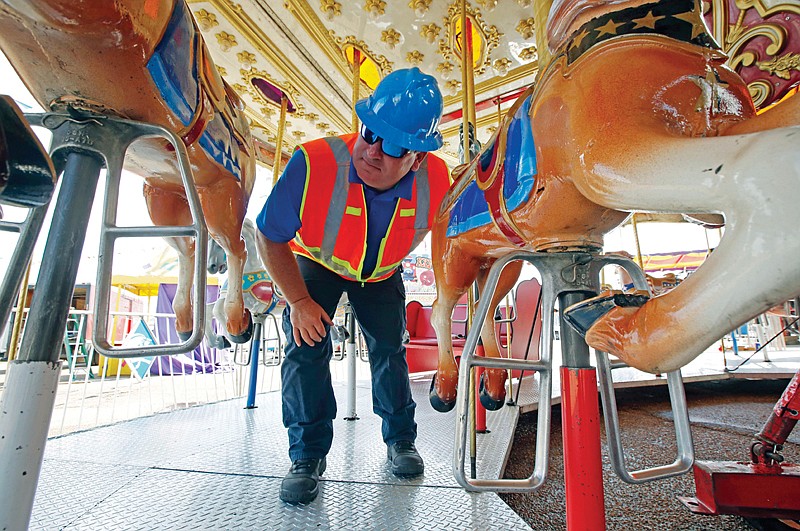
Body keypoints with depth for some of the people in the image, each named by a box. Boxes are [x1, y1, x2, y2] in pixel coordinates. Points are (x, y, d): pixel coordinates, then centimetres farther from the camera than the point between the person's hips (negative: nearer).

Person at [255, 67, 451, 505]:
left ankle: (400, 440, 25)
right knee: (306, 344, -14)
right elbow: (270, 235, -23)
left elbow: (443, 228, -2)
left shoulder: (436, 180, -28)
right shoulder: (313, 162, -37)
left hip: (382, 272, 2)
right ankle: (307, 455, 5)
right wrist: (298, 300, -24)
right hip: (315, 262, -1)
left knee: (389, 347, 2)